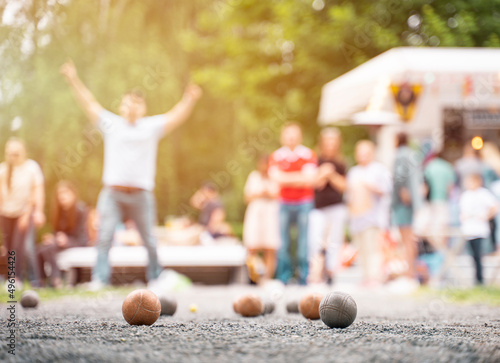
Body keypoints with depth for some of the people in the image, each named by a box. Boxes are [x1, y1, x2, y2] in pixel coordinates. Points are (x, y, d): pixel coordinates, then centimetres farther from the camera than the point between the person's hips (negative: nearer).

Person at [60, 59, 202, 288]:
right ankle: (99, 280, -7)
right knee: (104, 237, -8)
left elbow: (176, 116, 6)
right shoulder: (111, 124, 11)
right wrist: (73, 80, 6)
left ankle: (156, 279, 16)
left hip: (141, 194, 0)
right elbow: (89, 104, 11)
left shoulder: (152, 127, 12)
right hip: (112, 192, 0)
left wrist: (190, 100, -8)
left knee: (150, 240, 5)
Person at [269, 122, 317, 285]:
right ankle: (283, 278, 3)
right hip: (283, 204, 1)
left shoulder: (309, 155, 4)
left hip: (304, 204, -1)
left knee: (304, 241, -3)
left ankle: (304, 277, 3)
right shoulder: (276, 156, 7)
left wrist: (287, 179, -8)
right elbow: (276, 177, -7)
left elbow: (310, 179, -6)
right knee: (282, 242, -3)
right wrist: (299, 177, -8)